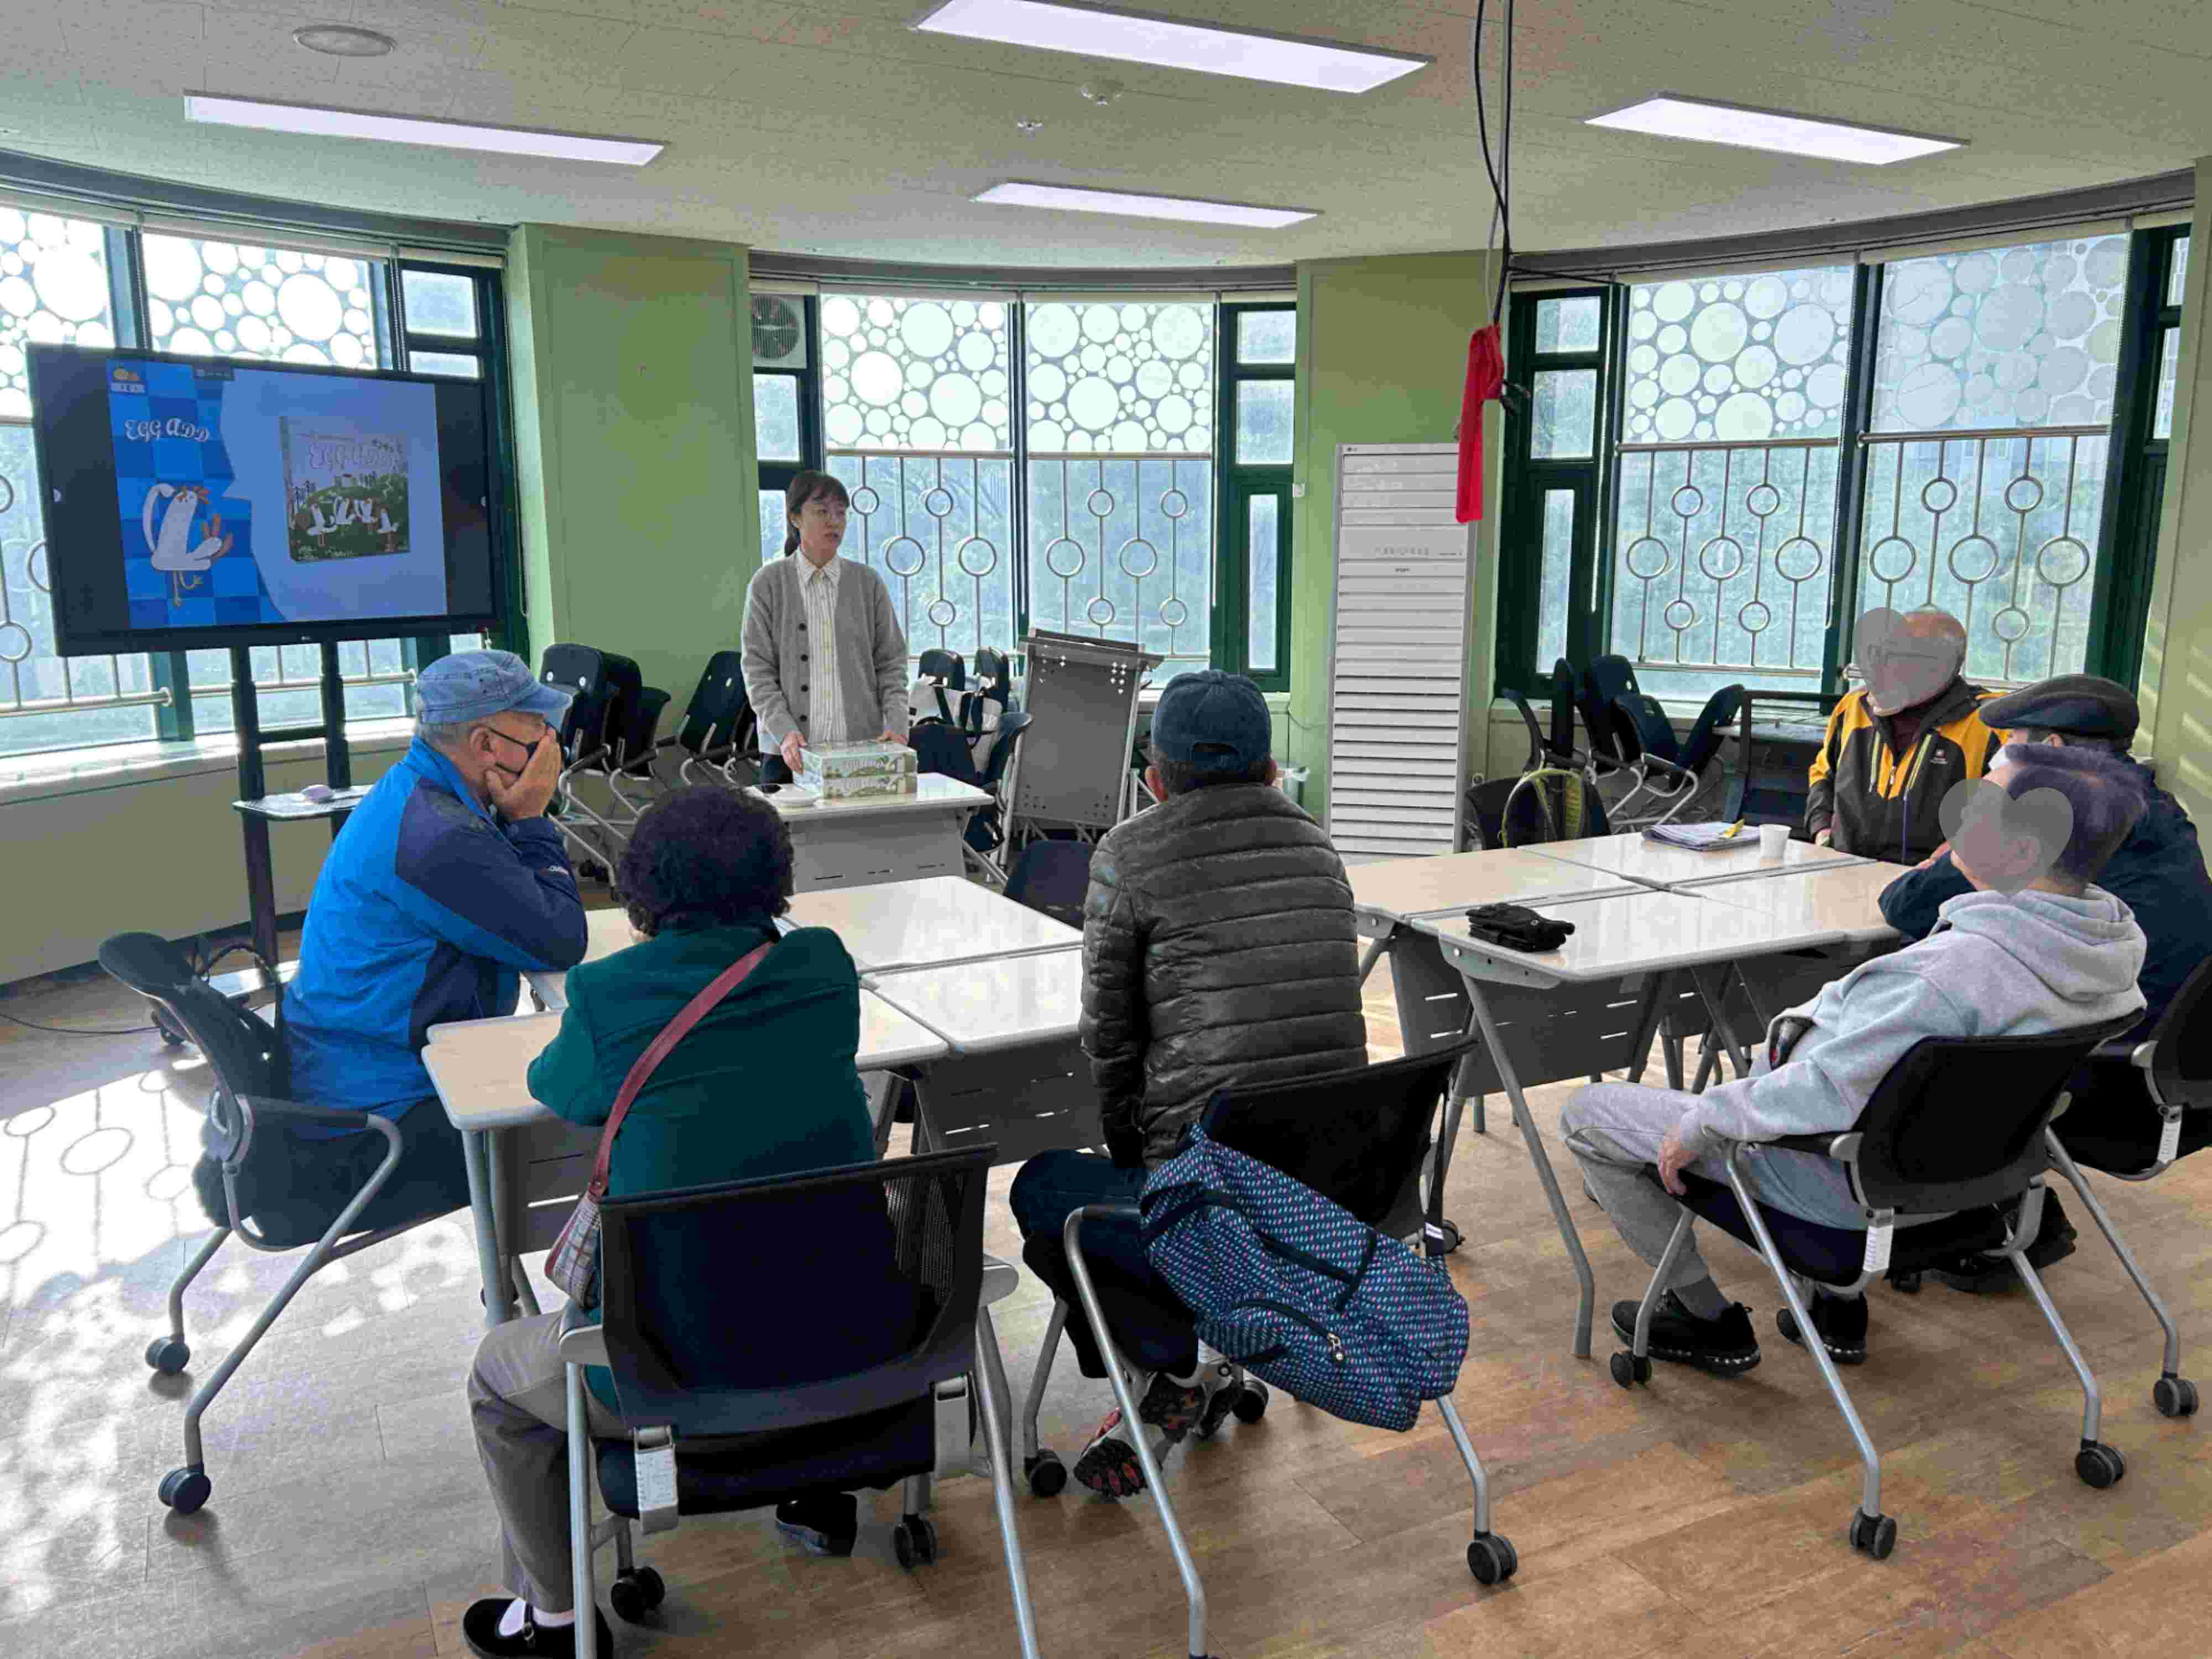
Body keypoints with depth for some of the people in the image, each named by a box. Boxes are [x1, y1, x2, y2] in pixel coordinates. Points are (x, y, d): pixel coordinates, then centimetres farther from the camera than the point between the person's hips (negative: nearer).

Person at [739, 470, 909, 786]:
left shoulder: (868, 583, 7)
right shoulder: (768, 584, 2)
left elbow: (890, 663, 6)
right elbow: (758, 670, -3)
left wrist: (897, 724, -9)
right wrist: (784, 731, -17)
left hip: (862, 749, 1)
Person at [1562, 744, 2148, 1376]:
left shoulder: (1958, 969, -37)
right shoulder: (2114, 938, -9)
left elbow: (1825, 1092, -35)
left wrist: (1700, 1123, -20)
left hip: (1849, 1183, -9)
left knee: (1587, 1115, 2)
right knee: (1760, 1067, 38)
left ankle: (1713, 1322, 15)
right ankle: (1838, 1306, 32)